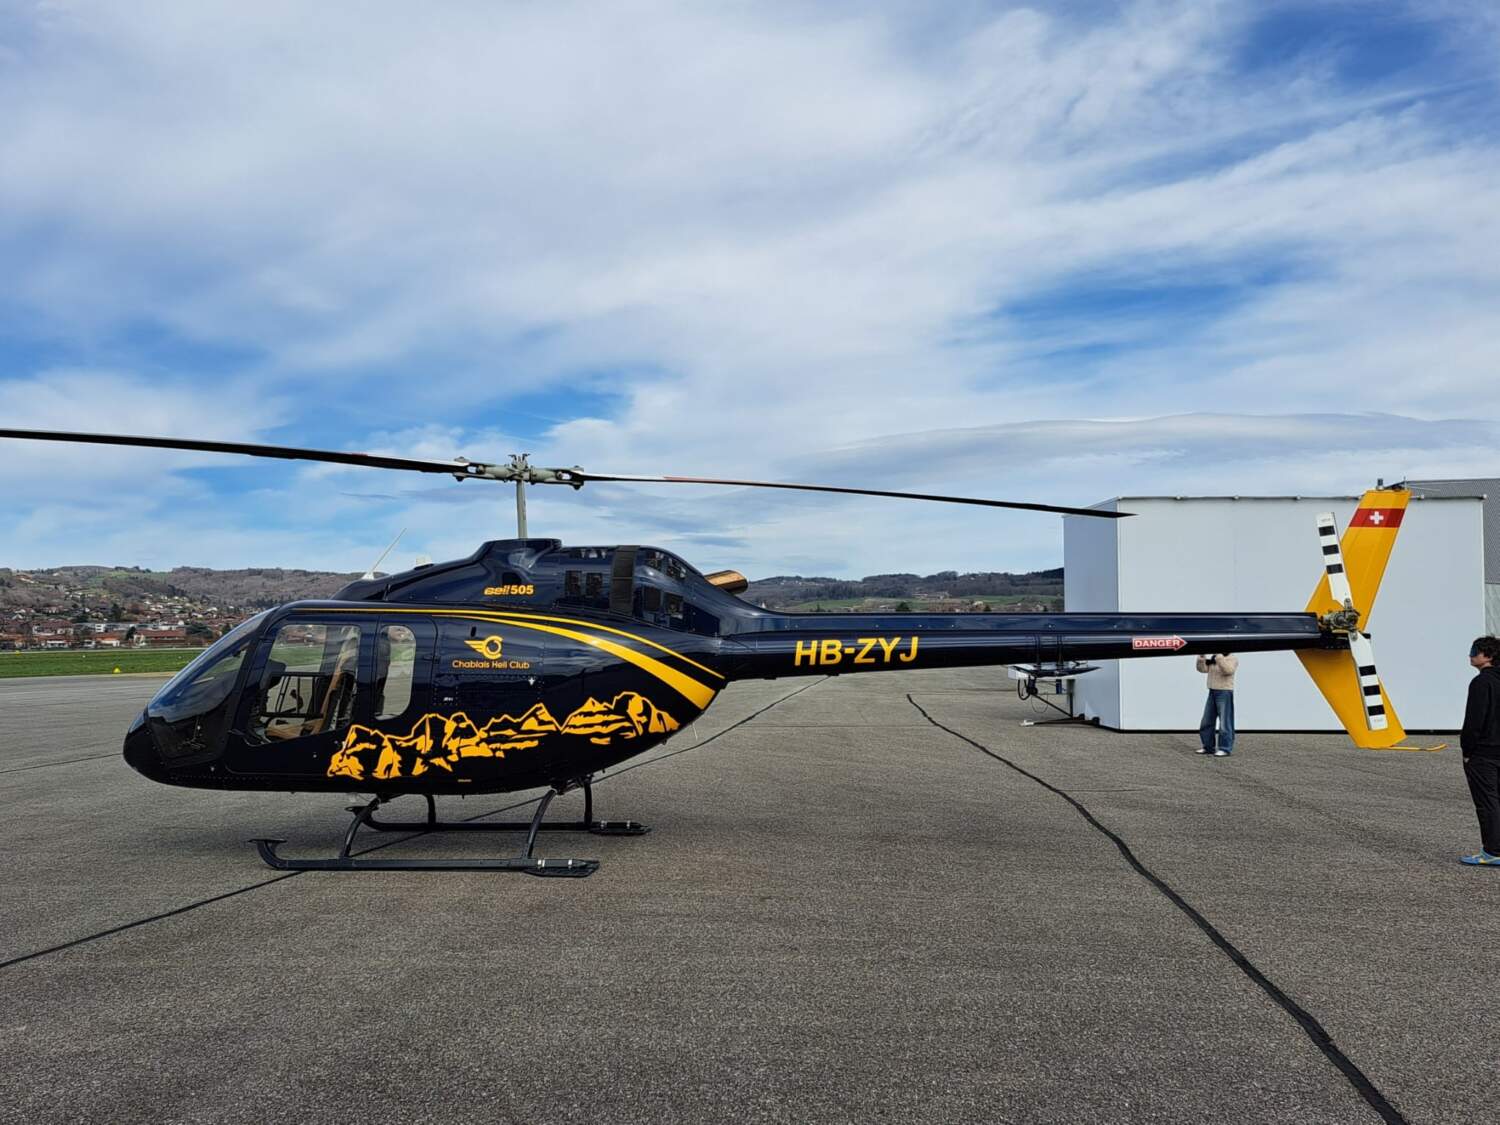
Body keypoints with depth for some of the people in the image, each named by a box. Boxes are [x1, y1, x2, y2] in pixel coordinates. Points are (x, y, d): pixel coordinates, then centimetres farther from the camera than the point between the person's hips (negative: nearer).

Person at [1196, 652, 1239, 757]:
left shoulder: (1232, 658, -8)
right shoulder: (1213, 659, 13)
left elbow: (1228, 670, -26)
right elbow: (1203, 669, 7)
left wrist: (1219, 656, -28)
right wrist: (1202, 657, -6)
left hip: (1224, 693, -8)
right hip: (1212, 692, 8)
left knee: (1225, 723, -6)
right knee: (1206, 722, 11)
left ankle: (1225, 749, -2)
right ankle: (1208, 747, 20)